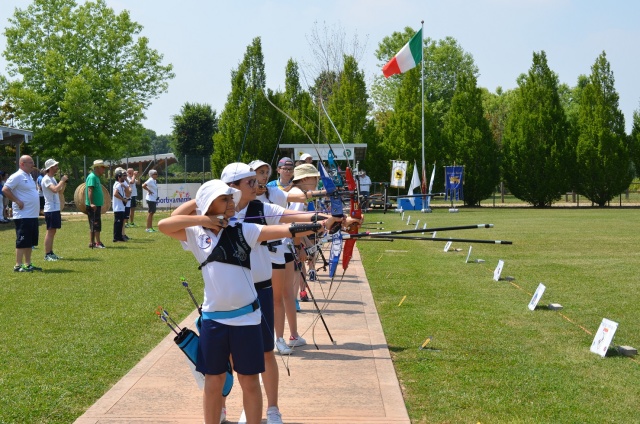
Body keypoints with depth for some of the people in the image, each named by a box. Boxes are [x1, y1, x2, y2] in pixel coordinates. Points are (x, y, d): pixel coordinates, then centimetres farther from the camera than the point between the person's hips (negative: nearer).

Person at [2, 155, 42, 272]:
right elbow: (5, 190, -19)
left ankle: (28, 264, 20)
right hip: (23, 215, -9)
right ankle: (18, 265, -3)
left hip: (33, 215, 9)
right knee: (22, 241, -7)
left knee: (30, 241, 13)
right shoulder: (17, 176, -13)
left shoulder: (29, 176, 16)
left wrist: (37, 208, 16)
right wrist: (17, 201, -19)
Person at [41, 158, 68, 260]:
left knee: (53, 231, 12)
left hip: (55, 209, 10)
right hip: (50, 209, -10)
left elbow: (60, 191, 19)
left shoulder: (52, 178, 17)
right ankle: (47, 255, -7)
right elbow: (55, 190, -28)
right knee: (50, 231, -9)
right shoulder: (46, 179, -13)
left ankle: (51, 253, 16)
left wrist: (64, 183, 5)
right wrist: (62, 181, -16)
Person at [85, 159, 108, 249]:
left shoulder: (96, 177, 17)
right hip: (93, 205, -10)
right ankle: (98, 243, -8)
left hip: (96, 205, 10)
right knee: (96, 224, -9)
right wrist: (91, 203, -28)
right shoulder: (92, 177, -13)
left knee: (93, 225, 12)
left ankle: (92, 243, 16)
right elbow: (90, 190, -22)